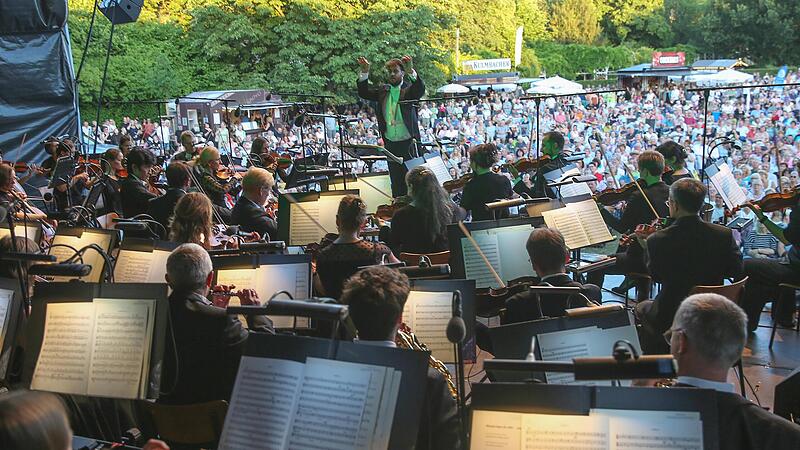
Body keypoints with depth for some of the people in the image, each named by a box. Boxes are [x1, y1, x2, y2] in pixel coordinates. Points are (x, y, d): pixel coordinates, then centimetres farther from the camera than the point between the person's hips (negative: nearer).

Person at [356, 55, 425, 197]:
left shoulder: (409, 90, -3)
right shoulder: (383, 91, 10)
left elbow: (421, 89, -23)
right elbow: (364, 93, 3)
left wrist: (411, 71, -39)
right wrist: (365, 73, -12)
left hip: (408, 143, -4)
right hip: (391, 144, 4)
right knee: (396, 181, 10)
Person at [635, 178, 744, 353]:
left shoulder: (657, 240, -19)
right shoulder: (724, 235, -13)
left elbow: (657, 277, -4)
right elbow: (737, 271, -4)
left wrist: (646, 247, 10)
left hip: (670, 318, -4)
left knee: (642, 308, 30)